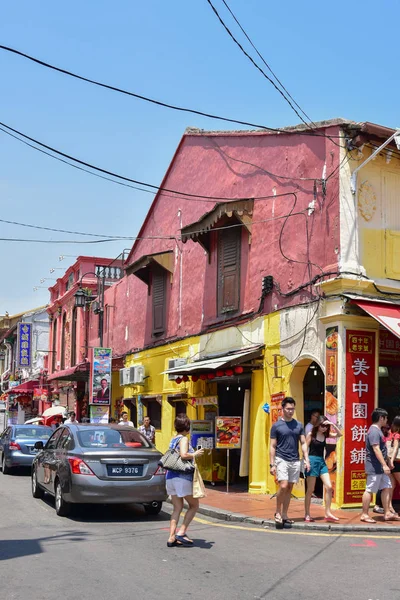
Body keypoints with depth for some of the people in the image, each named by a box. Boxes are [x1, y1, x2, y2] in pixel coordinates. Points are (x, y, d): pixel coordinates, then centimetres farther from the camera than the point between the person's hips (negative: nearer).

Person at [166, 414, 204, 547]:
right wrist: (195, 454, -9)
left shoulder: (173, 439, 15)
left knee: (177, 508, 11)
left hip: (170, 476, 8)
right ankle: (181, 532, -1)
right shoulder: (184, 439, -10)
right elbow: (183, 455, -26)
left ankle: (172, 538, 6)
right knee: (194, 505, 6)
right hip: (182, 477, -8)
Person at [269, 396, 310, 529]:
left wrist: (306, 459, -1)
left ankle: (284, 515, 14)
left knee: (289, 488, 7)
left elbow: (303, 443, 11)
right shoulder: (276, 426, -1)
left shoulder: (299, 425, 9)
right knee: (283, 486, -16)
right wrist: (272, 464, -6)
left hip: (295, 461, 4)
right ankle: (278, 512, 3)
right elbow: (272, 446, -1)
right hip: (281, 460, -4)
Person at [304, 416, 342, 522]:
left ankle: (328, 513, 0)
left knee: (329, 487, -6)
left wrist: (332, 424, -6)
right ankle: (307, 515, 8)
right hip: (312, 461, -5)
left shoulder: (325, 435, 10)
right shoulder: (311, 434, -4)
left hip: (322, 462, 5)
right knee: (310, 490, 0)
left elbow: (339, 434, 6)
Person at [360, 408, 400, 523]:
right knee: (369, 490, -3)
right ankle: (364, 515, 4)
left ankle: (387, 513, 15)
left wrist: (388, 460, 26)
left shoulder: (378, 430, 16)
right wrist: (384, 465, -26)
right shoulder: (374, 431, -17)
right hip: (374, 467, -10)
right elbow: (376, 449, -24)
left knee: (387, 488, 10)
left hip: (380, 468, 10)